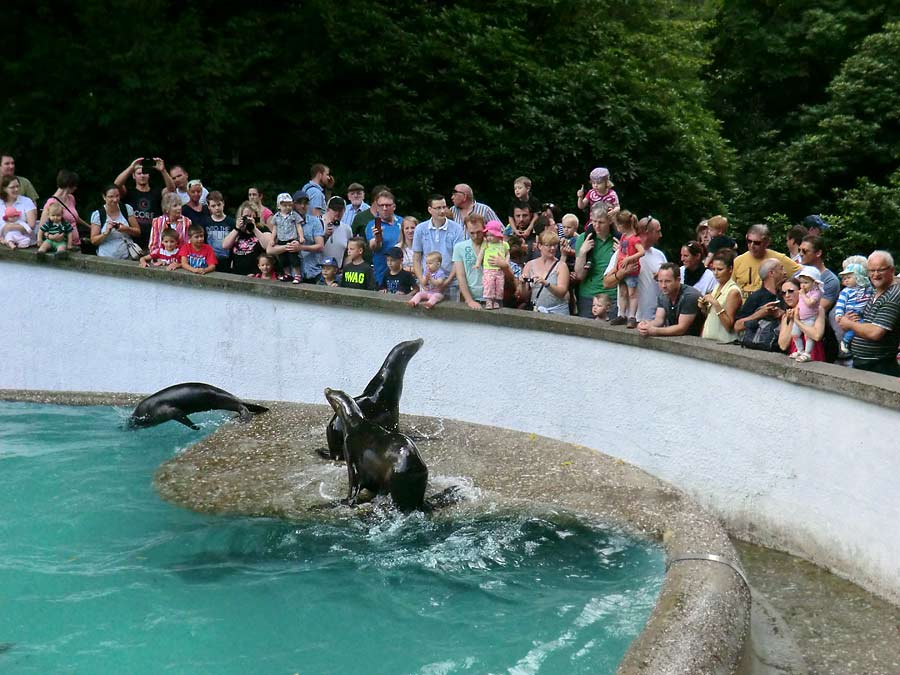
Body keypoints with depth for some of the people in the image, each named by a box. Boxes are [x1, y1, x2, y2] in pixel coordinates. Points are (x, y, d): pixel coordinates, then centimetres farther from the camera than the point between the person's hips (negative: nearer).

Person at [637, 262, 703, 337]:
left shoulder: (690, 296, -19)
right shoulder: (663, 294, 3)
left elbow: (681, 328, -23)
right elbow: (659, 320, -3)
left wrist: (654, 331, -31)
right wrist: (647, 325, -25)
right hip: (672, 337, 6)